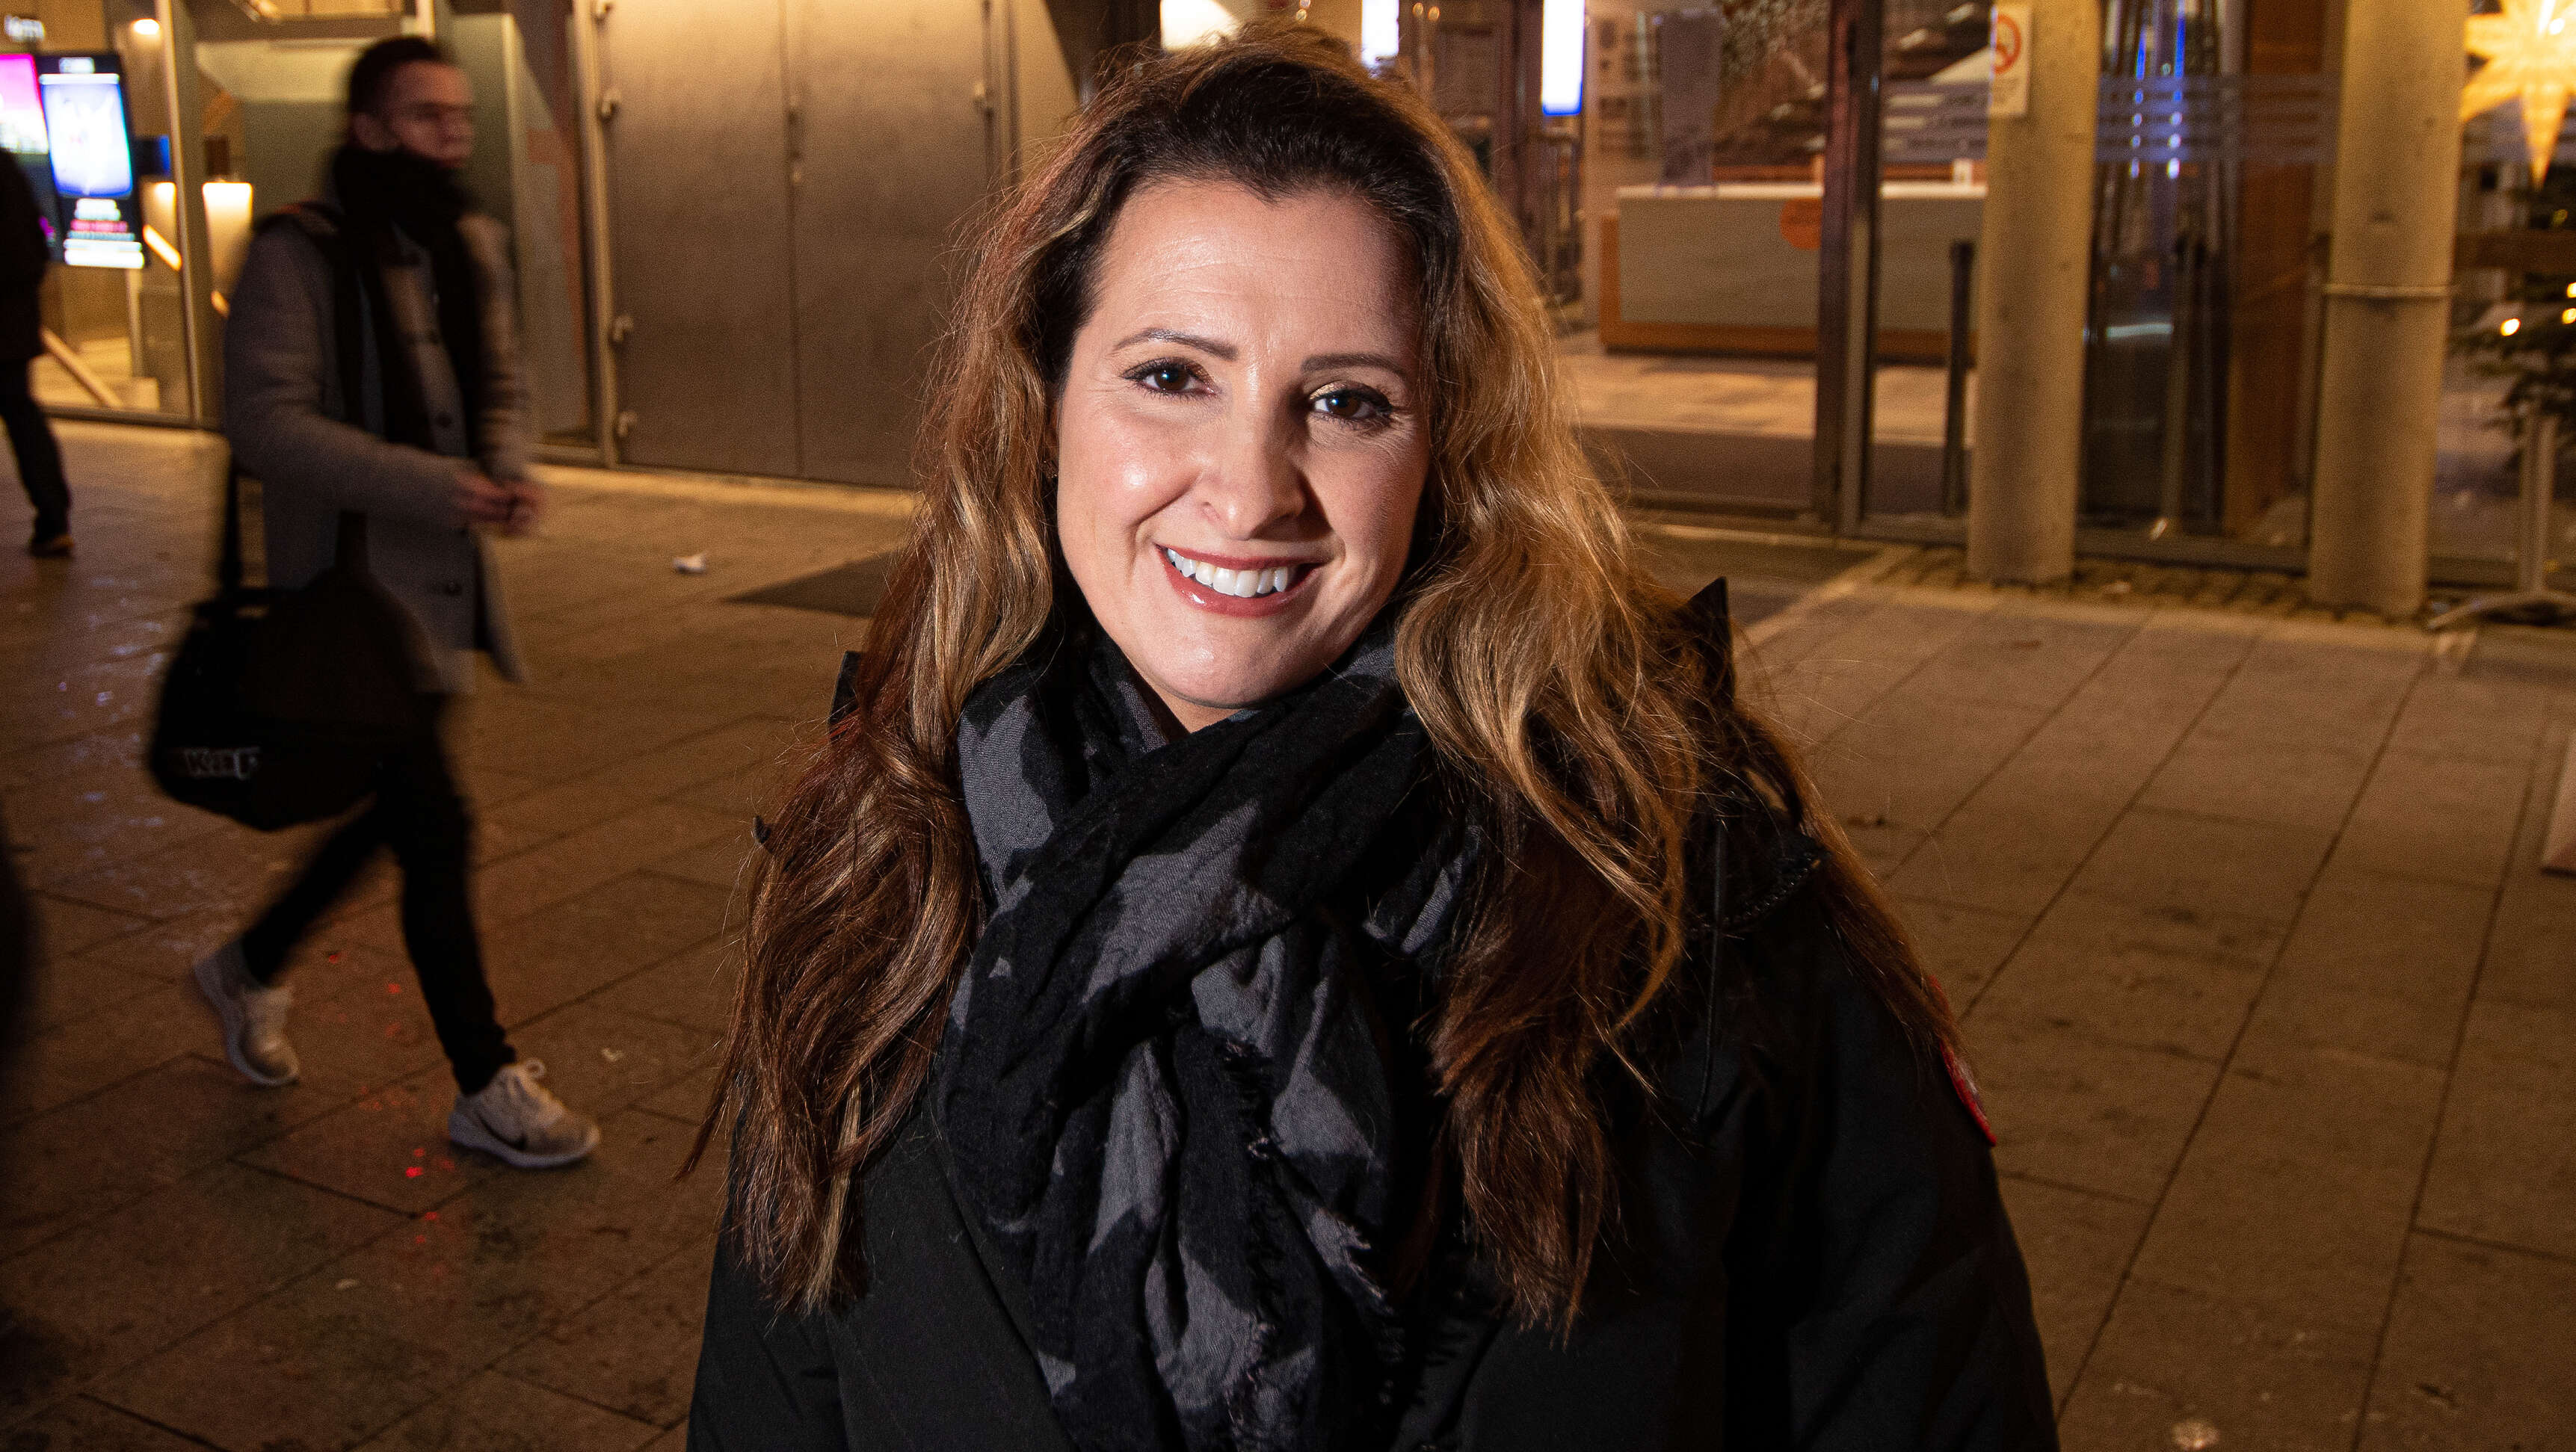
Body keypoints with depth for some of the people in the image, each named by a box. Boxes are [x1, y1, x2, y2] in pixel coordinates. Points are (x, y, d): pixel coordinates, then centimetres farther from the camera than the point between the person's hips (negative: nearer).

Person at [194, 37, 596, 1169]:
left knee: (389, 810, 19)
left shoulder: (468, 248, 9)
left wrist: (509, 471, -4)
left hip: (443, 584, 8)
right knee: (436, 825, -6)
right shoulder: (297, 255, -13)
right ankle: (487, 1089, 8)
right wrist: (427, 485, -27)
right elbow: (264, 417, -20)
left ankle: (250, 968, 45)